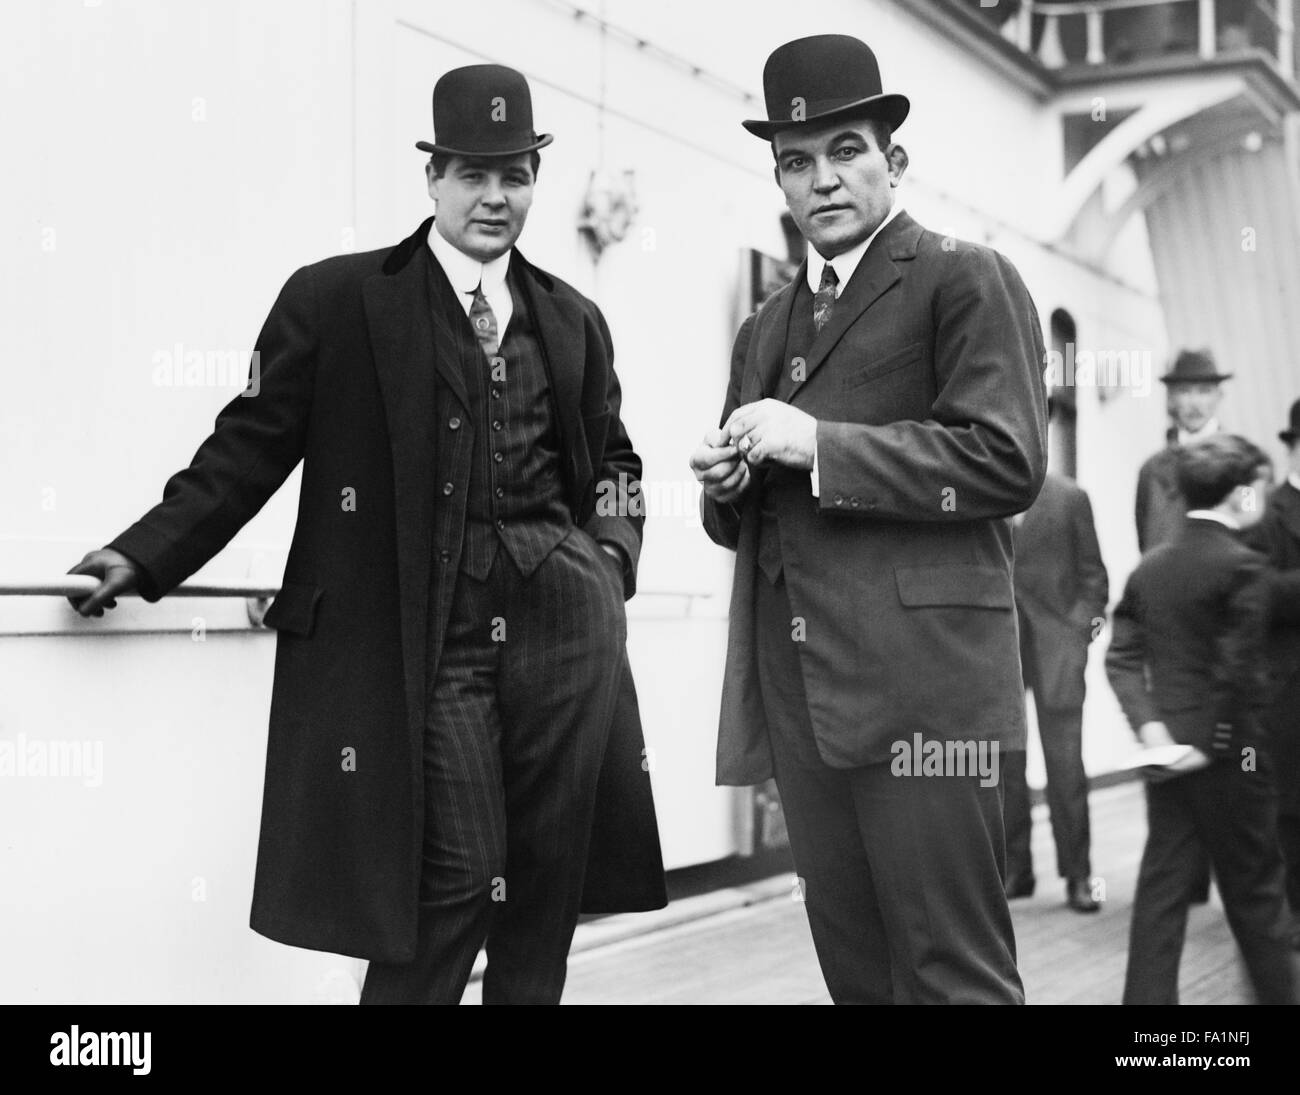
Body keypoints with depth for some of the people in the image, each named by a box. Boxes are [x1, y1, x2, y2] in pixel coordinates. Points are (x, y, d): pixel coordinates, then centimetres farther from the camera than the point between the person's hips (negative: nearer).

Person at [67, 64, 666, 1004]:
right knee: (455, 879, -8)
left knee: (546, 891, 9)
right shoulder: (335, 300, 2)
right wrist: (145, 554, -7)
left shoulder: (575, 321, 15)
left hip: (563, 627, 4)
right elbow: (251, 445, 2)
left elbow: (613, 459, 24)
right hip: (424, 639, -4)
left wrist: (613, 556, 6)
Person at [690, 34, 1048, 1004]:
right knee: (855, 969, 12)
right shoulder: (764, 328, 22)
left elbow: (1007, 461, -11)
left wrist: (818, 443, -14)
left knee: (952, 970, -3)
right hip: (794, 694, 7)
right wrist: (727, 484, 3)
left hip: (920, 678, -6)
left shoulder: (966, 280, 1)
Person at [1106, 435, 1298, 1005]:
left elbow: (1121, 658, 1)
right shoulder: (1242, 566, -13)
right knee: (1252, 886, 8)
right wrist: (1213, 745, -13)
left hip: (1167, 748, 6)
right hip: (1225, 752, -5)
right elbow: (1237, 668, -19)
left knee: (1163, 884, 8)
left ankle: (1148, 996, 8)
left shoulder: (1148, 567, 7)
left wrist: (1151, 728, -5)